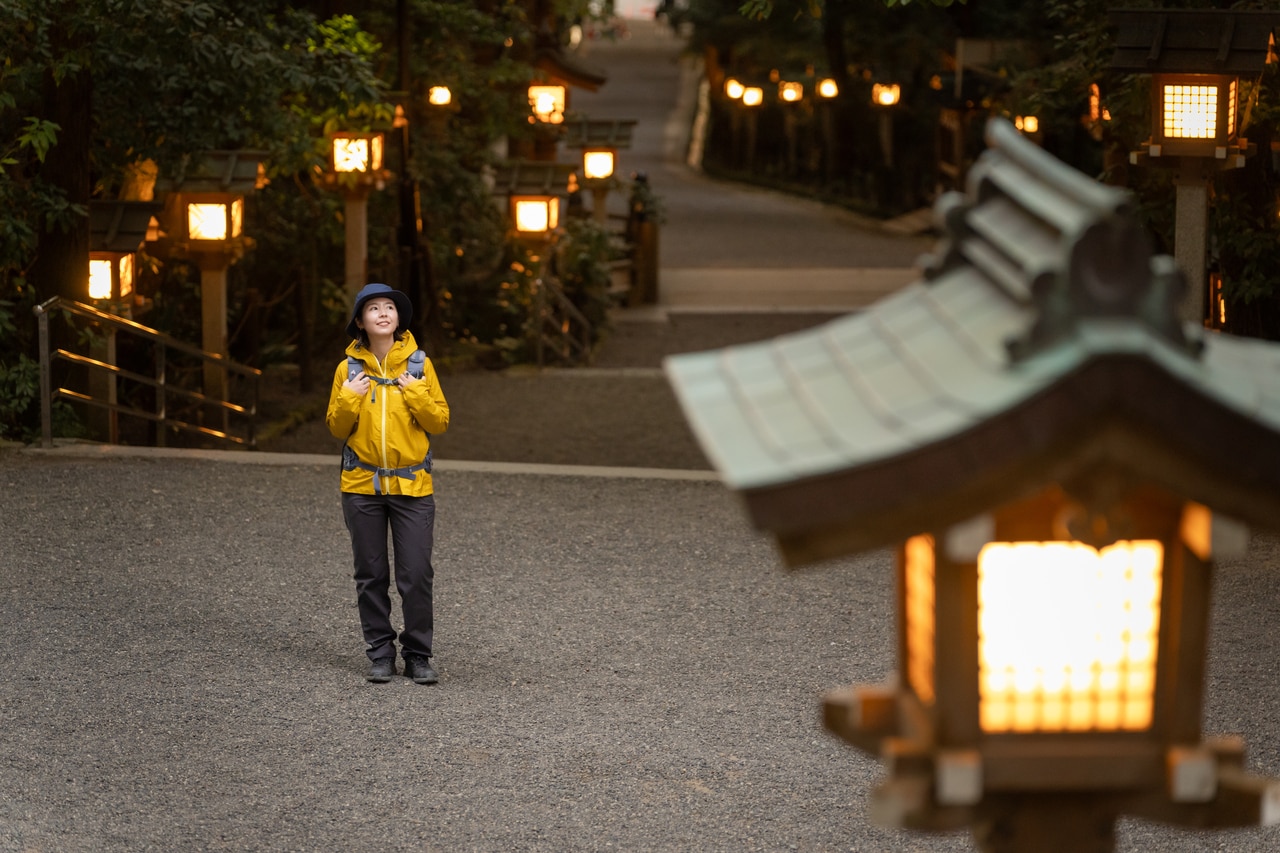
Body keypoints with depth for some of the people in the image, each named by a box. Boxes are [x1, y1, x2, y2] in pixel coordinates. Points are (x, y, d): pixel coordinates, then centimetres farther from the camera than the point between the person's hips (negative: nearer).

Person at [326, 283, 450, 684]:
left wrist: (416, 393, -13)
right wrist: (348, 400, -9)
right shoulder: (348, 368, 4)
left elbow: (440, 421, 2)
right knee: (371, 575, 6)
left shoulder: (418, 365, 2)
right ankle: (380, 654, 14)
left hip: (412, 485, -1)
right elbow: (337, 428, 8)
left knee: (416, 575, -4)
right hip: (362, 485, 1)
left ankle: (418, 655, 7)